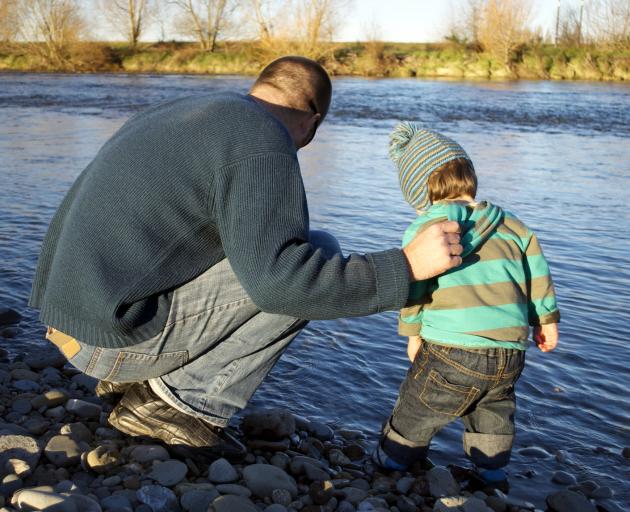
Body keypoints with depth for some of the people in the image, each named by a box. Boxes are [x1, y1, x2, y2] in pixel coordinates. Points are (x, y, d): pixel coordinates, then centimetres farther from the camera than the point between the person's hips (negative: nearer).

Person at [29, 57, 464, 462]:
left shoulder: (175, 113, 15)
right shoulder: (262, 144, -12)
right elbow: (274, 278, -24)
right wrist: (406, 266, -18)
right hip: (115, 337, -9)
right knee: (318, 255, -8)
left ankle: (137, 378, 13)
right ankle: (185, 402, -4)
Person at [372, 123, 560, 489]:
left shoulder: (423, 230, -6)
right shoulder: (512, 226, 10)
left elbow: (412, 287, -7)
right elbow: (539, 276, 14)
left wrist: (413, 334, 4)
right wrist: (546, 320, 24)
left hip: (451, 352, -5)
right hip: (511, 353, 5)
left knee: (415, 417, 13)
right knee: (495, 414, 24)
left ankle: (390, 465, 27)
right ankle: (493, 476, 34)